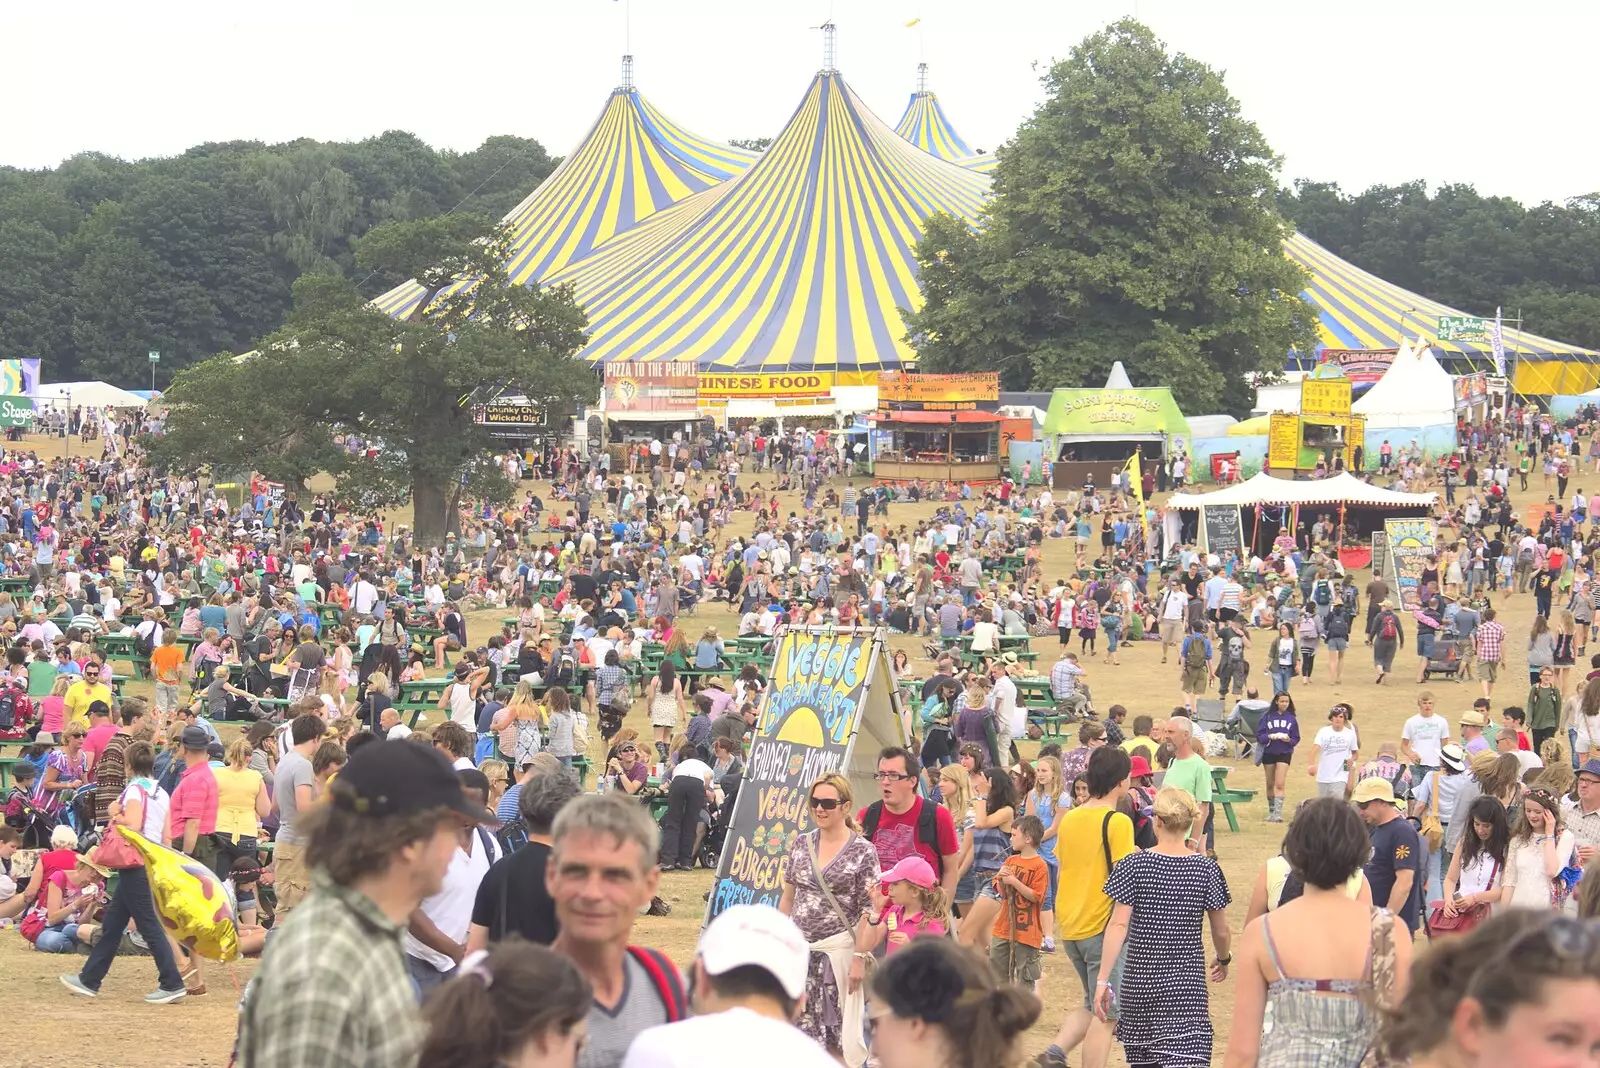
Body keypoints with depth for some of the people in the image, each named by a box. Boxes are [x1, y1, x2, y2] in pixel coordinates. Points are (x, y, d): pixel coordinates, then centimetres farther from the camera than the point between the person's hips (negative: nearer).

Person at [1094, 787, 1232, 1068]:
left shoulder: (1133, 865, -6)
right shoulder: (1206, 869, -2)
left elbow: (1119, 925, -10)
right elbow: (1221, 932, 5)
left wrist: (1102, 980, -8)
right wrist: (1223, 961, 26)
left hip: (1140, 978, 1)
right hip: (1187, 980, -1)